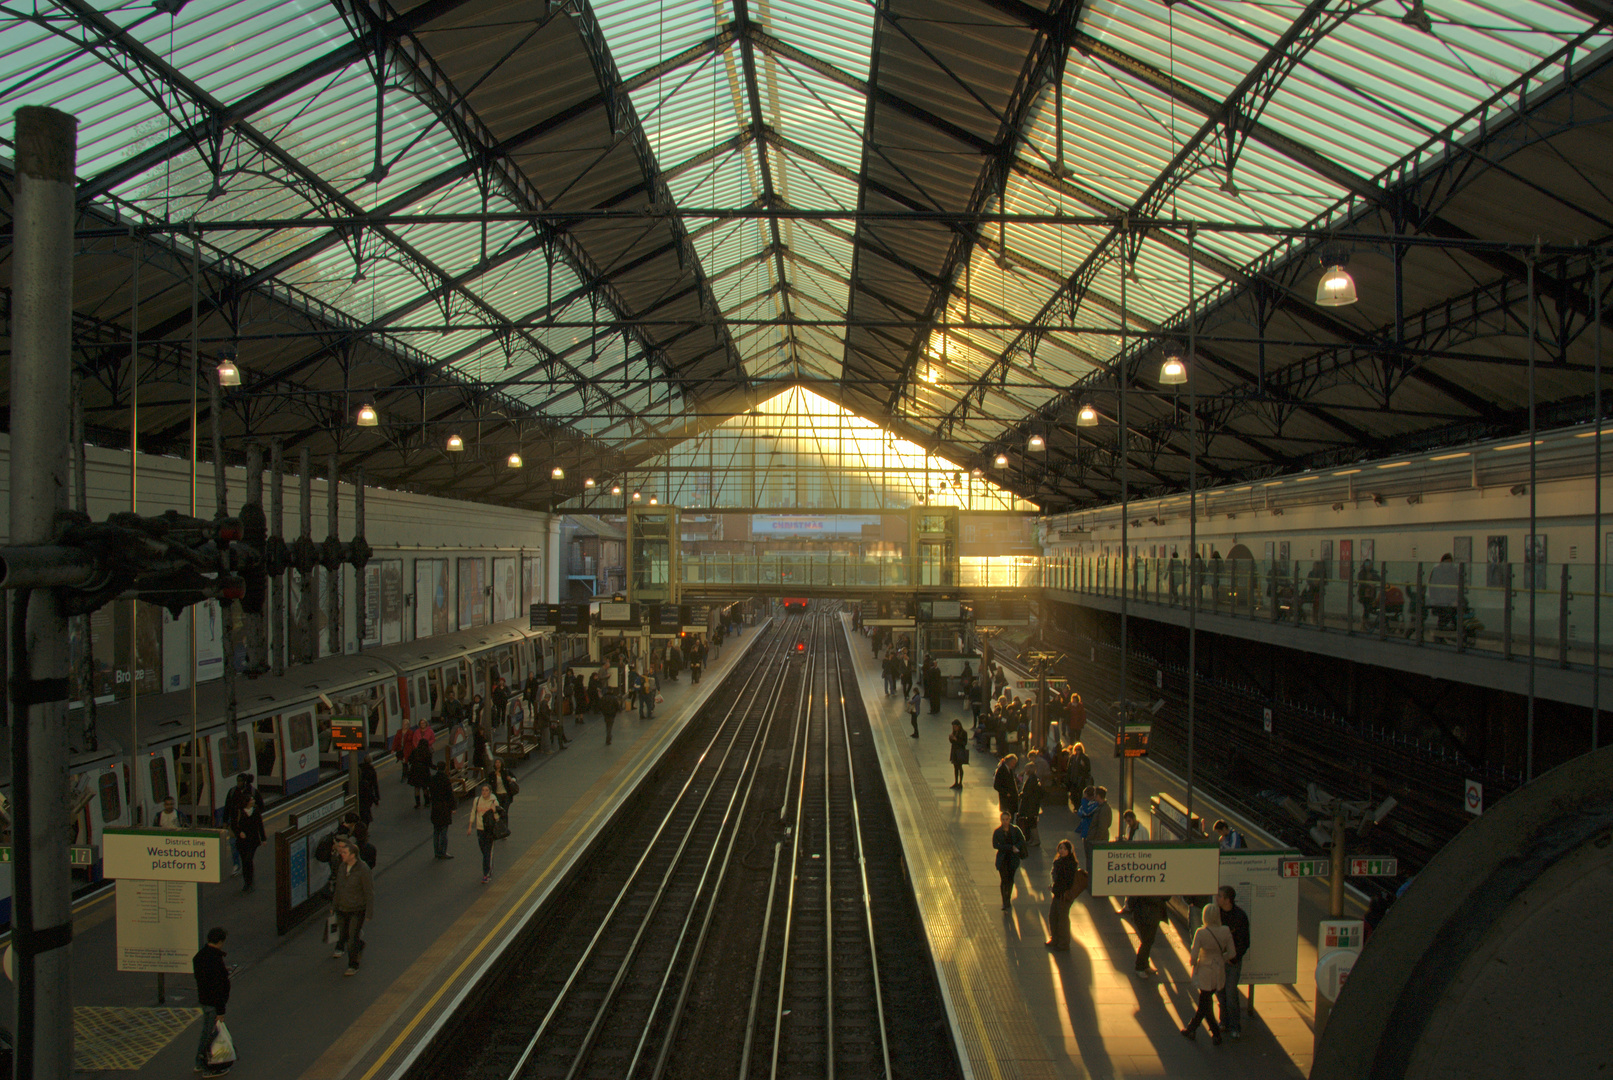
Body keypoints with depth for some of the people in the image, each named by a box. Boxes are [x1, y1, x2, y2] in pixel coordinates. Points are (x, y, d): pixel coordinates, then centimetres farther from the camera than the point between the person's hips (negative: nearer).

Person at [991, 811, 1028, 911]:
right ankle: (1004, 903, -6)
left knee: (1010, 879, 10)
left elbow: (1022, 840, 0)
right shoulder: (997, 832, -5)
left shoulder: (1015, 830, -3)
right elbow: (995, 845, -12)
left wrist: (1015, 847, -20)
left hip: (1013, 858, 1)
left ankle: (1008, 900, 27)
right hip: (1002, 859, -1)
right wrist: (1010, 847, -18)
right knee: (1004, 880, -9)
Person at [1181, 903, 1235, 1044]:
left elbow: (1194, 955, -16)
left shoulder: (1200, 933, -20)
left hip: (1205, 971, -4)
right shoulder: (1226, 932, -10)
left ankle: (1216, 1035, 21)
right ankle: (1191, 1029, 27)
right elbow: (1232, 953, -4)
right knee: (1205, 1002, 18)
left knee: (1205, 1004, 14)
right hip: (1219, 972, 4)